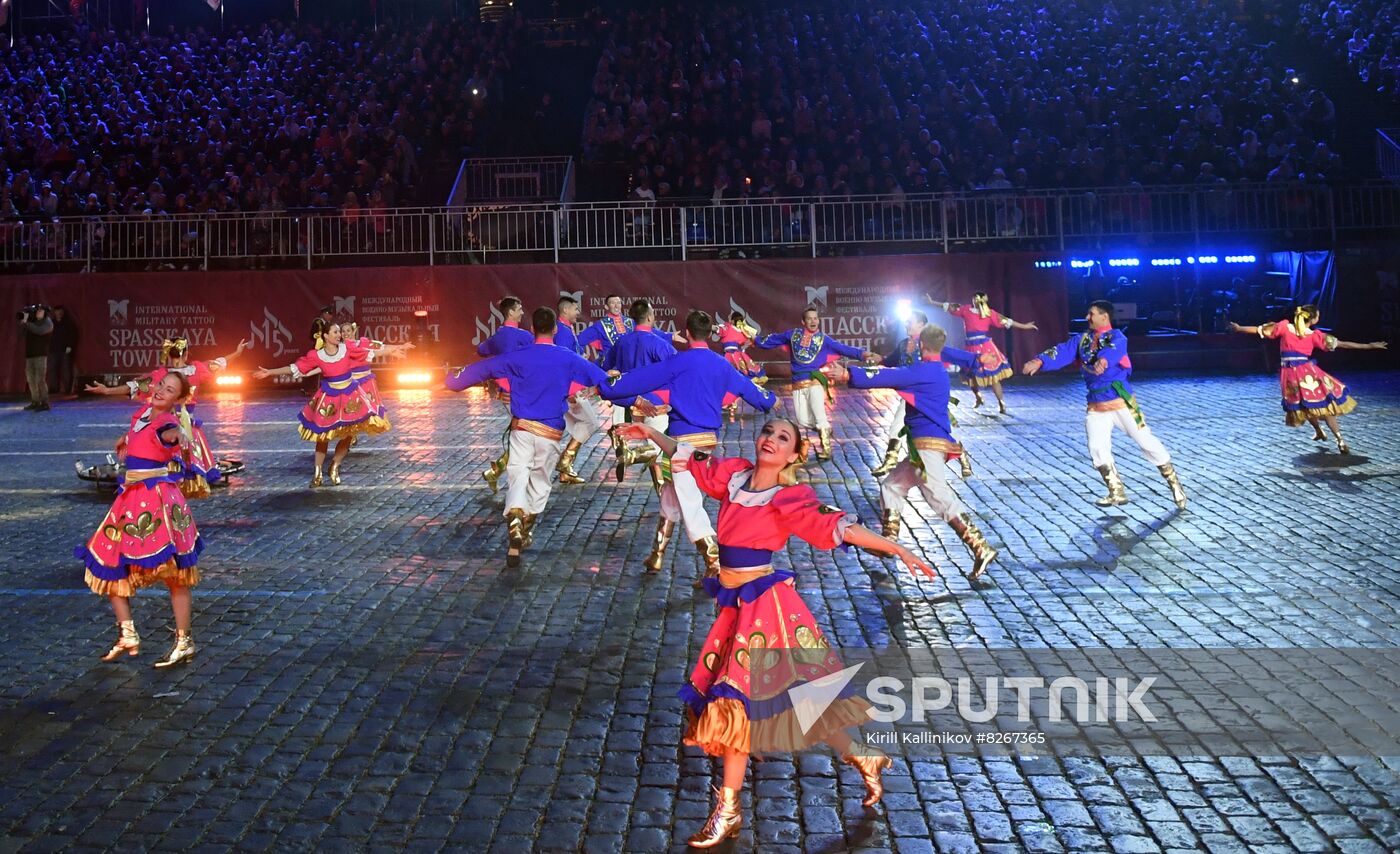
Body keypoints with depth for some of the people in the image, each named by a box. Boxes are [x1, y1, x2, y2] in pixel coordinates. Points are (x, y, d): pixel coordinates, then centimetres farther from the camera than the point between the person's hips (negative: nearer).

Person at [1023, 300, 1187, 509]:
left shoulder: (1116, 336, -7)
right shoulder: (1081, 340, 8)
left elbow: (1115, 349, -31)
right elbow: (1062, 352, -6)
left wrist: (1104, 360, -54)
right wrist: (1040, 361, -26)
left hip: (1121, 401, -5)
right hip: (1096, 404, 5)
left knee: (1146, 441, -1)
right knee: (1097, 448, -3)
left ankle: (1174, 483, 15)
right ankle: (1117, 493, 12)